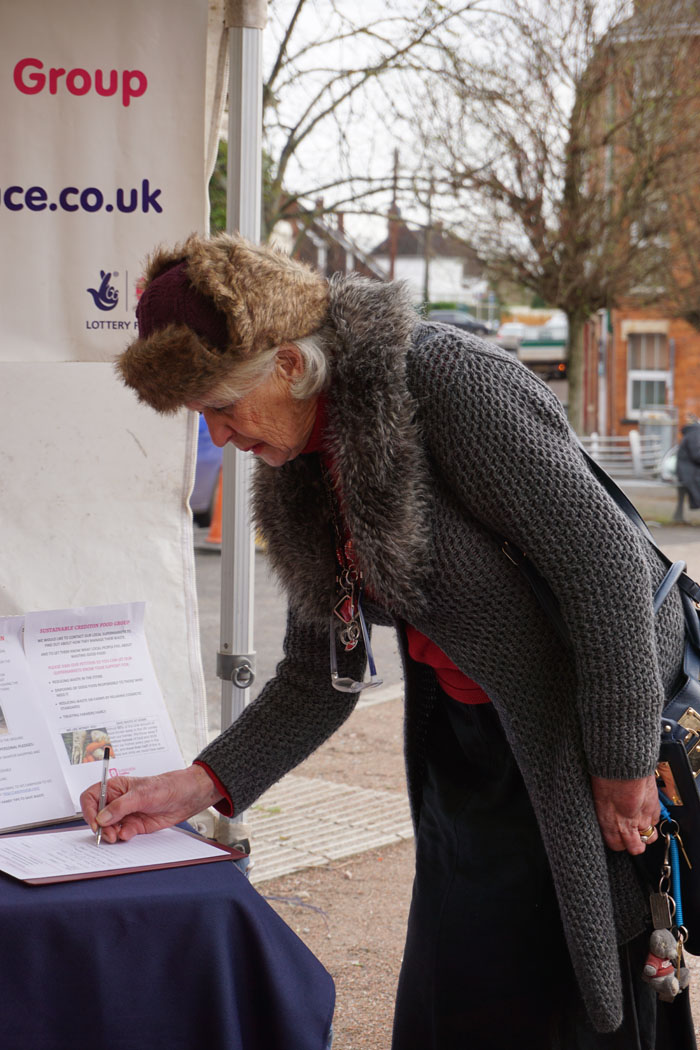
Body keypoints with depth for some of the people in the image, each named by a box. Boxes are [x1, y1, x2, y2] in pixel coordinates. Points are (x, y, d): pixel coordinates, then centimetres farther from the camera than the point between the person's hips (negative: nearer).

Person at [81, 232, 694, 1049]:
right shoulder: (299, 474, 4)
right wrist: (200, 786, -2)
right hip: (464, 752, 8)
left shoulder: (450, 382, -21)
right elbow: (320, 678, 9)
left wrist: (622, 765, -18)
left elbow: (607, 561, -22)